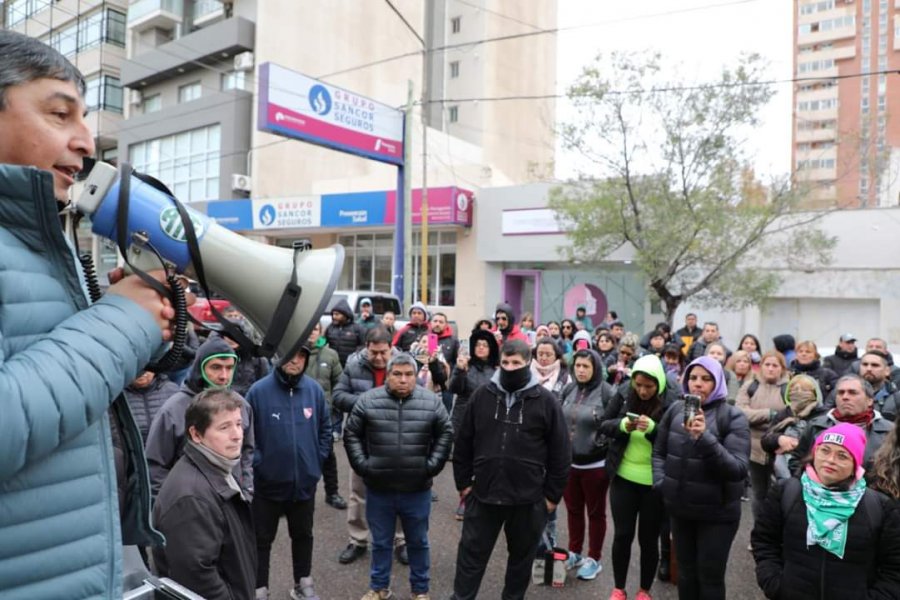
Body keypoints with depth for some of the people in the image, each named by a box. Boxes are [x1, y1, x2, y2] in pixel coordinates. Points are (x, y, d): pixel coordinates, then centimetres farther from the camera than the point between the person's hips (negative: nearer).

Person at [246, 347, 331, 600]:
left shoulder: (314, 389, -5)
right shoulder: (259, 390, -14)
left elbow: (325, 428, 5)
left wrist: (317, 460, 2)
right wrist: (256, 463, -10)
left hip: (305, 480, 3)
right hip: (267, 481, -3)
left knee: (303, 535, 20)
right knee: (262, 539, 13)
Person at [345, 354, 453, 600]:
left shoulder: (432, 402, -6)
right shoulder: (368, 401, -7)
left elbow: (445, 434, 3)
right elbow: (352, 435, 2)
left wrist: (432, 465, -4)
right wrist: (362, 465, -5)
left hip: (417, 489, 0)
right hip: (378, 488, 0)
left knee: (418, 542, 16)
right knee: (381, 542, 17)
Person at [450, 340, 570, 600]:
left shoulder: (545, 401, -7)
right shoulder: (481, 396, -2)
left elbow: (560, 453, -3)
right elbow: (463, 444, 6)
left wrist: (553, 494, -3)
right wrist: (463, 482, 5)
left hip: (528, 498, -1)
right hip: (483, 493, 1)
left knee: (521, 557, 17)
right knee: (471, 554, 11)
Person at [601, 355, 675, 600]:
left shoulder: (672, 402, -12)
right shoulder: (624, 395, -3)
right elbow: (604, 424, 2)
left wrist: (652, 429, -28)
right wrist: (622, 425, -19)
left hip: (655, 482, -2)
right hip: (623, 477, 2)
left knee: (648, 538, 11)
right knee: (622, 535, 10)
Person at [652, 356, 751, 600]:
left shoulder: (733, 417, -10)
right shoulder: (676, 410, 2)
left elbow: (739, 469, -20)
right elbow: (659, 451, 13)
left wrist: (704, 438, -31)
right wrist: (661, 483, -2)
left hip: (717, 513, -4)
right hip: (679, 508, 4)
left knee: (710, 577, 8)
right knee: (686, 573, 18)